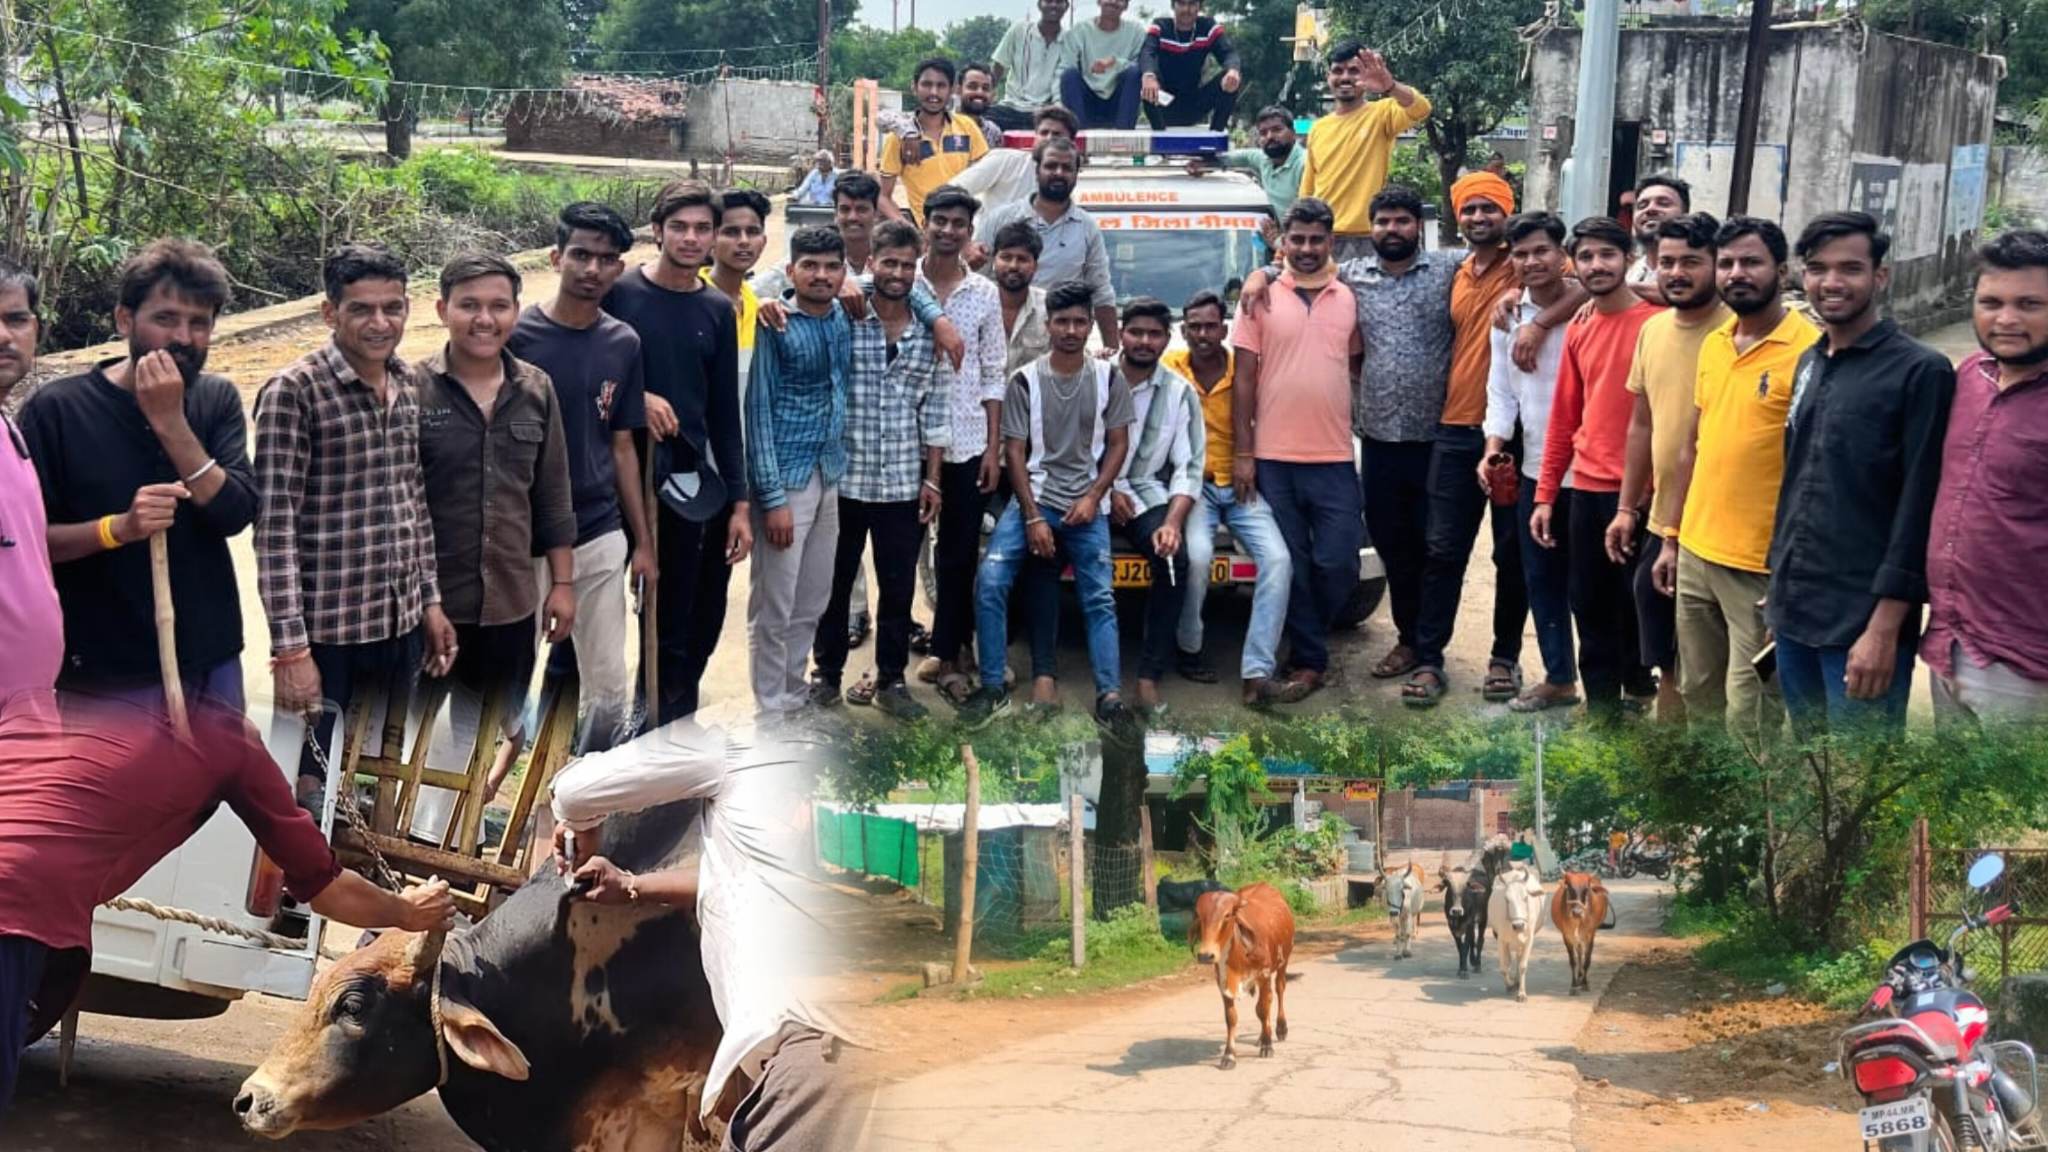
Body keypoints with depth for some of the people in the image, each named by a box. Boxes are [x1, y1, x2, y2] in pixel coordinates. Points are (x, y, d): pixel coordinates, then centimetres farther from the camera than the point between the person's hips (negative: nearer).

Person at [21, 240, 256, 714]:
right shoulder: (57, 408, -9)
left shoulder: (218, 399, 2)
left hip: (212, 659, 4)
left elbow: (237, 513, -10)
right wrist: (119, 527, -25)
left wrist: (171, 423, -19)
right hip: (107, 673, -4)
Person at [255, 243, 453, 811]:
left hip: (400, 622, 6)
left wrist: (430, 599, 14)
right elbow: (275, 526, -16)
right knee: (311, 786, 3)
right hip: (326, 629, -6)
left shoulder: (409, 386, 7)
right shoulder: (293, 392, -13)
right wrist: (290, 646, -19)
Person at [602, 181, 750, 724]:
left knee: (676, 621, 7)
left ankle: (667, 723, 20)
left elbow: (724, 413, 9)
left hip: (687, 481, 3)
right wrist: (637, 398, -16)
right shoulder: (618, 292, -4)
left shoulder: (717, 309, 7)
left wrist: (739, 501, 6)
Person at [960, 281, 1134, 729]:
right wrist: (1033, 518, -10)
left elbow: (1118, 443, 7)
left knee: (1100, 598, -9)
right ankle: (993, 688, -11)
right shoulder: (1025, 380, -1)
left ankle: (1109, 696, -10)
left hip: (1084, 506, 1)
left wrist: (1093, 497, -8)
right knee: (990, 582, -18)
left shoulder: (1108, 378, 3)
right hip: (1033, 498, -1)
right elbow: (1015, 451, -1)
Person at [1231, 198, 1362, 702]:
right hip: (1273, 457, -1)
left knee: (1337, 564, -1)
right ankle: (1309, 661, 13)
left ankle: (1305, 641, 21)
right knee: (1291, 565, 3)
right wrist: (1242, 453, -4)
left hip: (1335, 457, 1)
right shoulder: (1261, 299, 3)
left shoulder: (1350, 299, 8)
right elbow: (1244, 380, 1)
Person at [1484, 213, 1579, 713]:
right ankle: (1559, 677, 28)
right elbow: (1502, 388, 10)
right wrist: (1494, 446, 0)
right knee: (1541, 578, 14)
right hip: (1534, 470, 6)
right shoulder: (1507, 316, 8)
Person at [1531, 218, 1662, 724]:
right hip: (1585, 491, 6)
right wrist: (1545, 495, 12)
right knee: (1590, 608, 11)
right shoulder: (1577, 332, 11)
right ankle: (1601, 712, 21)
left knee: (1635, 609, 3)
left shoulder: (1656, 322, -9)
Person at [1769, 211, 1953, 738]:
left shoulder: (1920, 371, -9)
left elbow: (1918, 510, -13)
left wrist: (1885, 627, -17)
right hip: (1795, 615, 7)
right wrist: (1781, 591, 15)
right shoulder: (1809, 364, 12)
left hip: (1862, 623, -7)